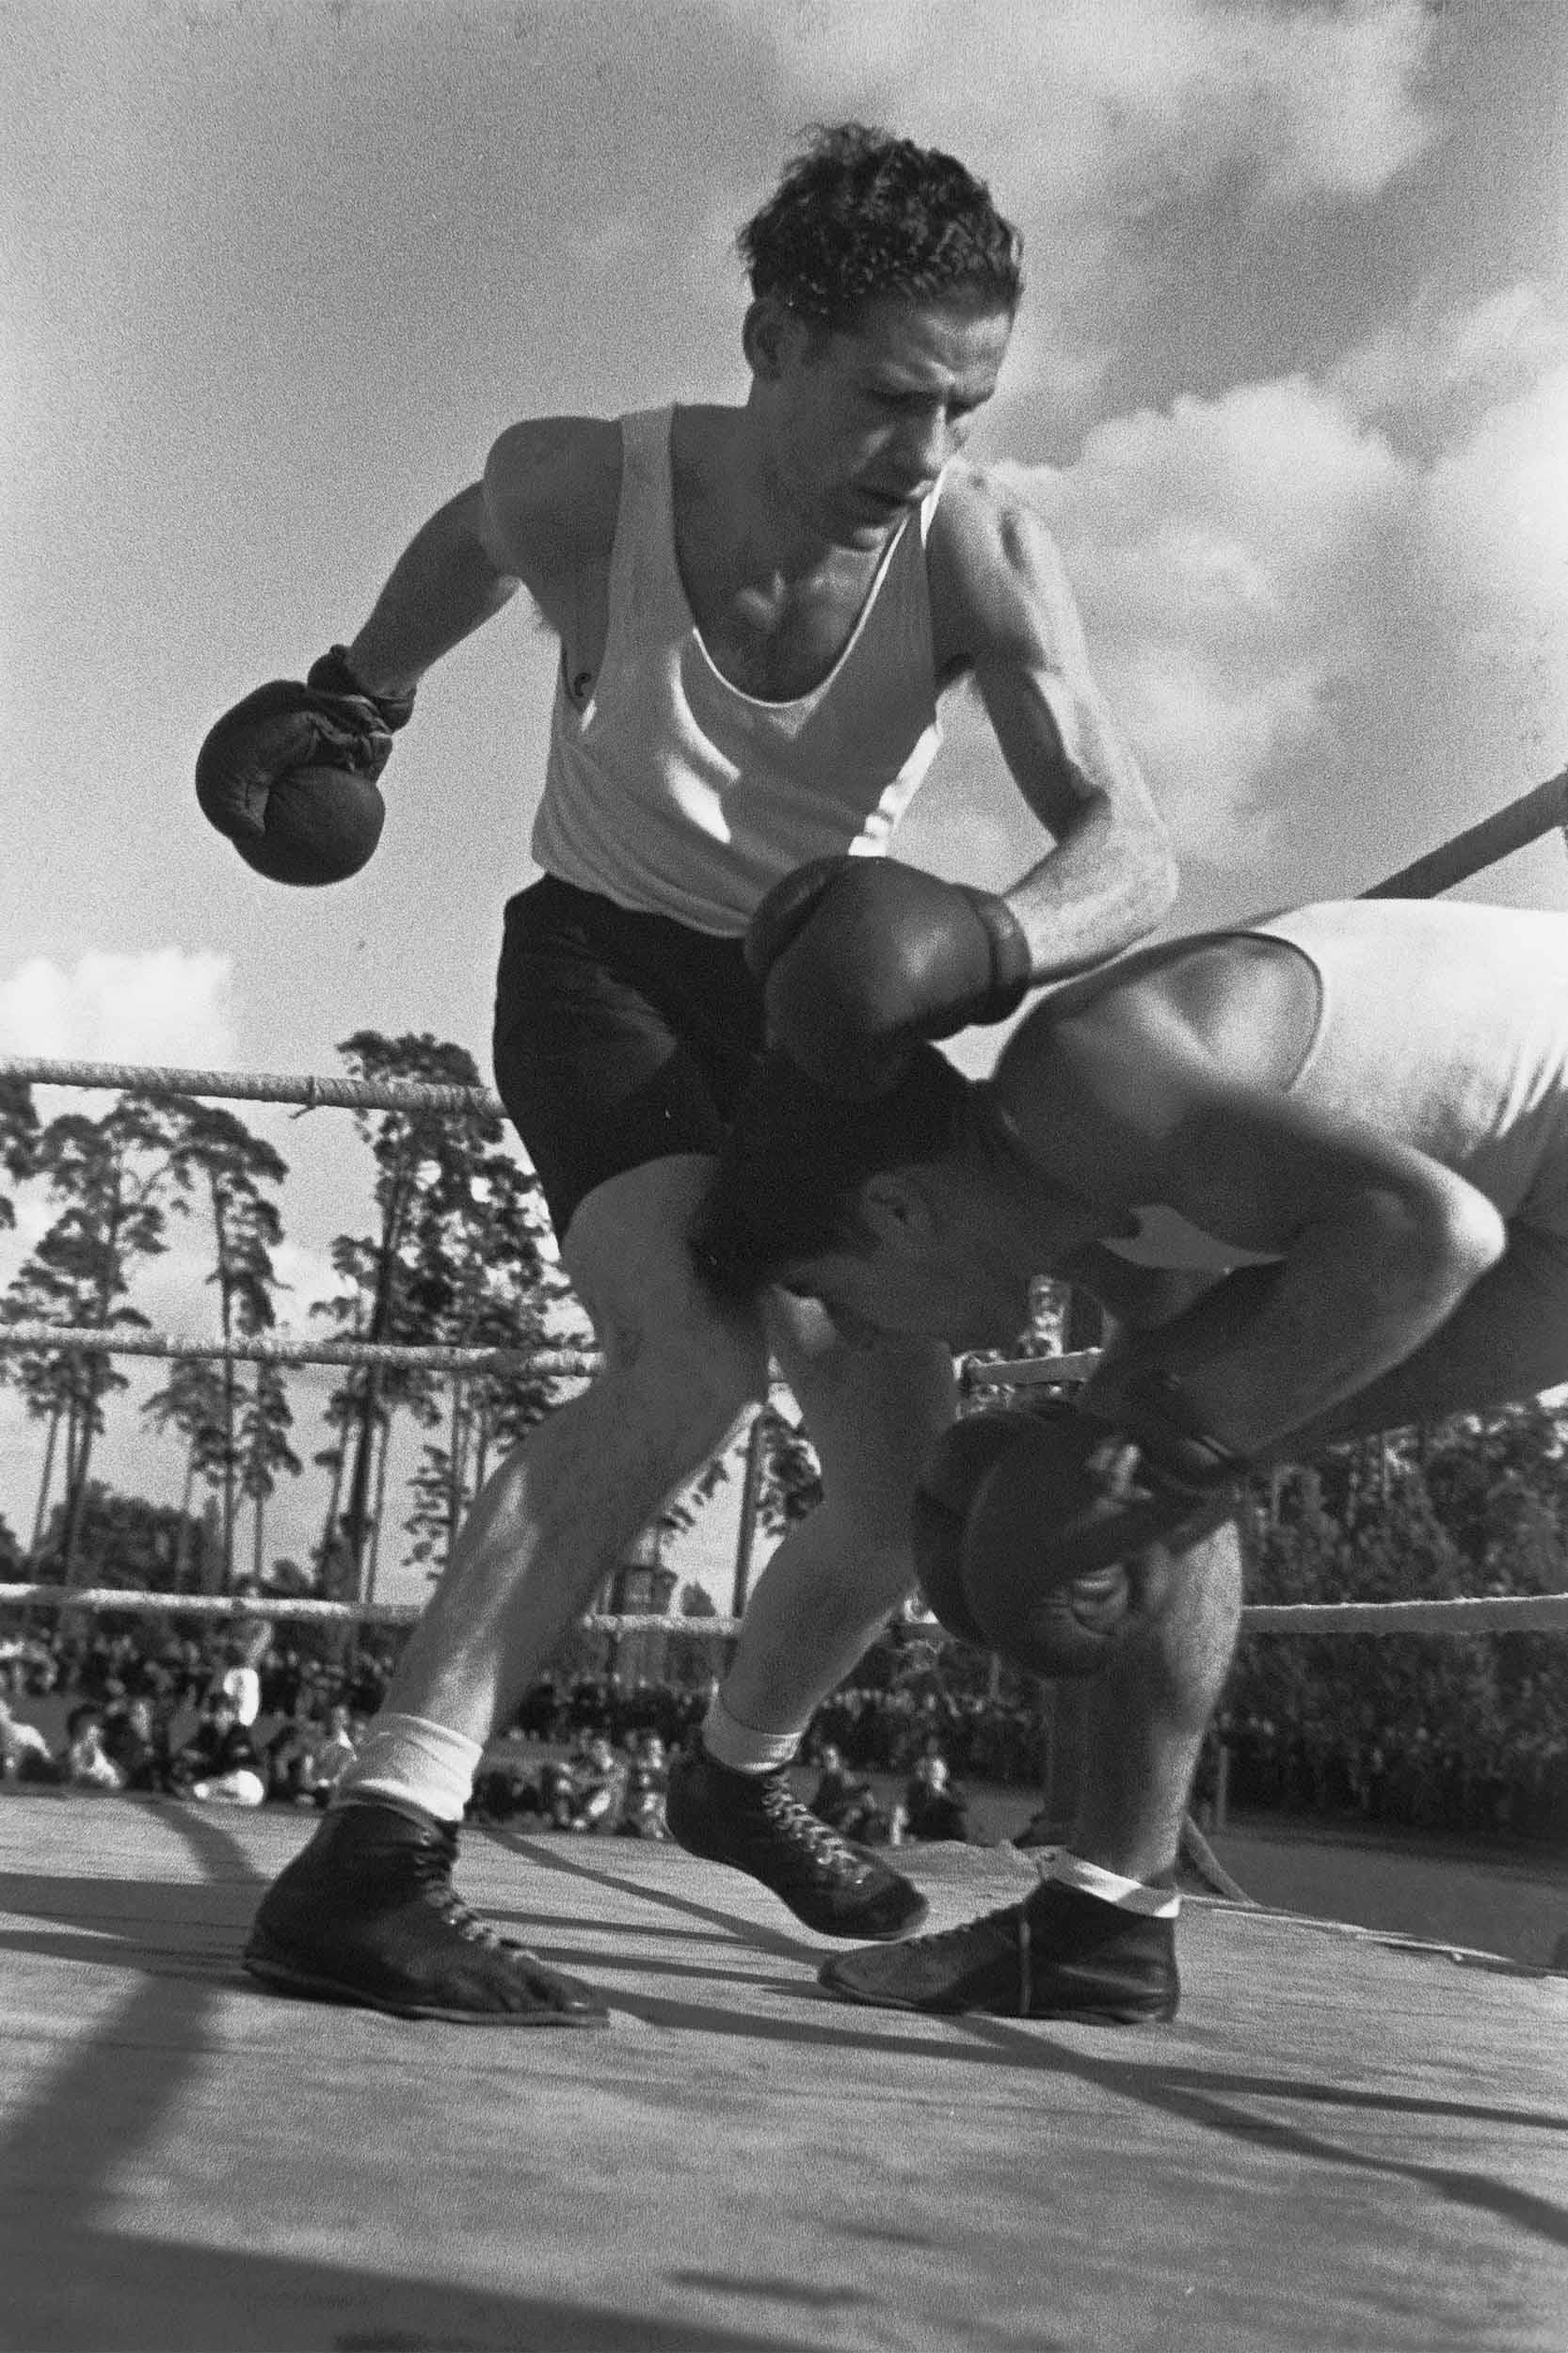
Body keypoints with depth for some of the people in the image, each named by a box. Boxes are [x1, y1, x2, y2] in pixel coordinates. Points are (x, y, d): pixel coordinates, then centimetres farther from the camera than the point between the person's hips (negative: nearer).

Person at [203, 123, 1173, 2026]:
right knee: (698, 1360, -33)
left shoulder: (982, 548, -21)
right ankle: (370, 1859, -38)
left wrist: (968, 948, -50)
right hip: (603, 964, -3)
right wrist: (368, 690, 17)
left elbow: (1129, 855, -30)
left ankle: (736, 1771, 31)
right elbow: (482, 526, 6)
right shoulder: (587, 490, -21)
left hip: (820, 1018, 3)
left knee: (912, 1494, 0)